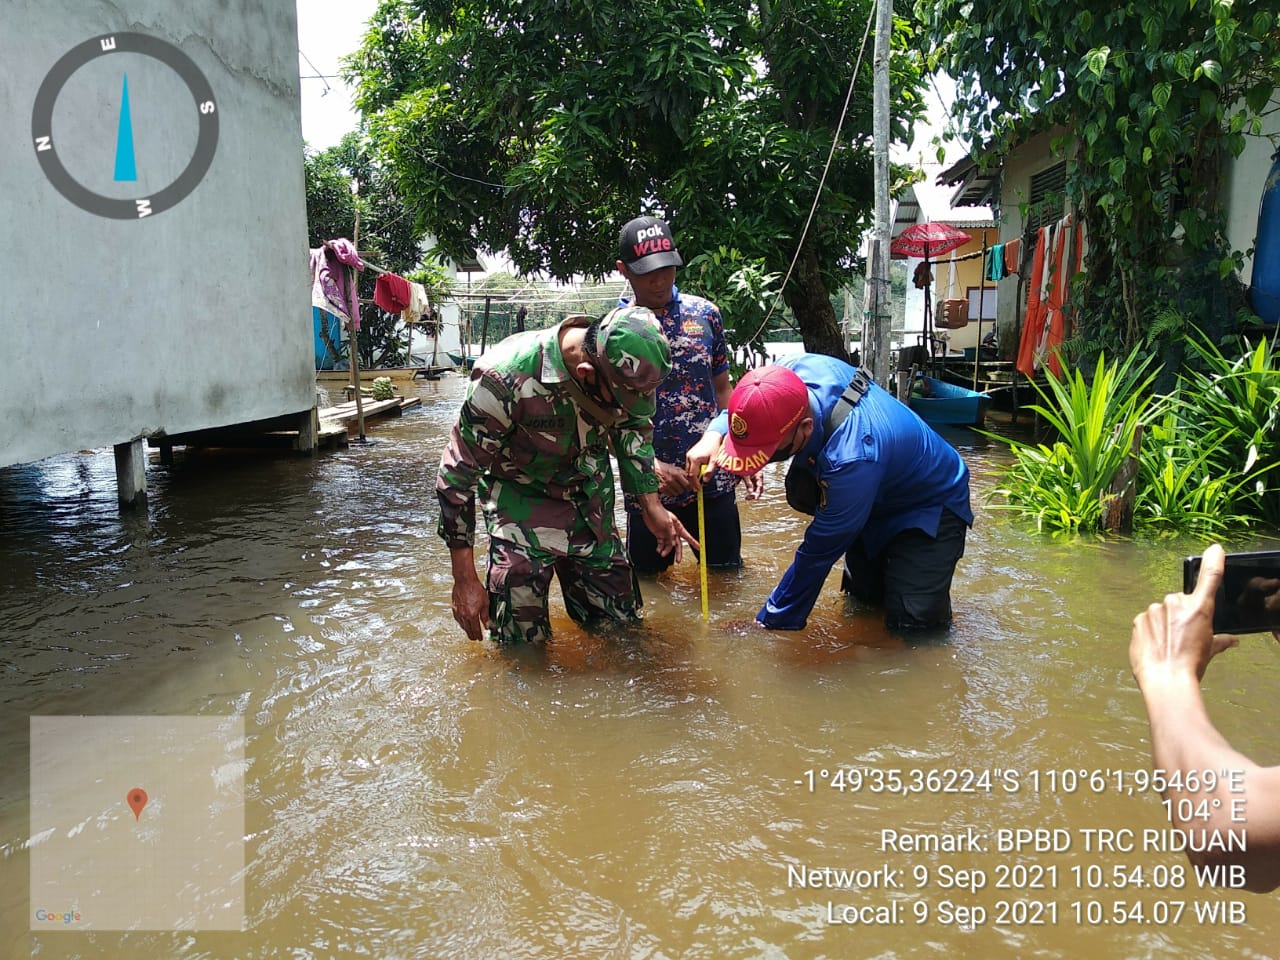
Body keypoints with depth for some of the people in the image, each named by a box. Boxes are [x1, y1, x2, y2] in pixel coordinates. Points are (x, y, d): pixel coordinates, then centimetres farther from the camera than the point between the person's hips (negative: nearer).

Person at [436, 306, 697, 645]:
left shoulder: (624, 369, -19)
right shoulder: (505, 377, -34)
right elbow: (456, 476, -23)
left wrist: (651, 505, 4)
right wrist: (465, 581, -19)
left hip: (592, 498, 4)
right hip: (523, 501, -4)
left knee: (621, 622, 13)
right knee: (523, 641, -4)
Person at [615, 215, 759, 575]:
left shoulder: (705, 313, 3)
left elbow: (722, 388, 11)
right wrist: (651, 464, -21)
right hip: (647, 487, -2)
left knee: (728, 573, 16)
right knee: (647, 579, 16)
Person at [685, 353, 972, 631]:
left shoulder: (852, 458, -43)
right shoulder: (798, 369, -24)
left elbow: (819, 550, -30)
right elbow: (746, 410, -1)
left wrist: (769, 623, -19)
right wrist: (713, 436, -24)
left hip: (931, 502, -6)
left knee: (913, 618, -18)